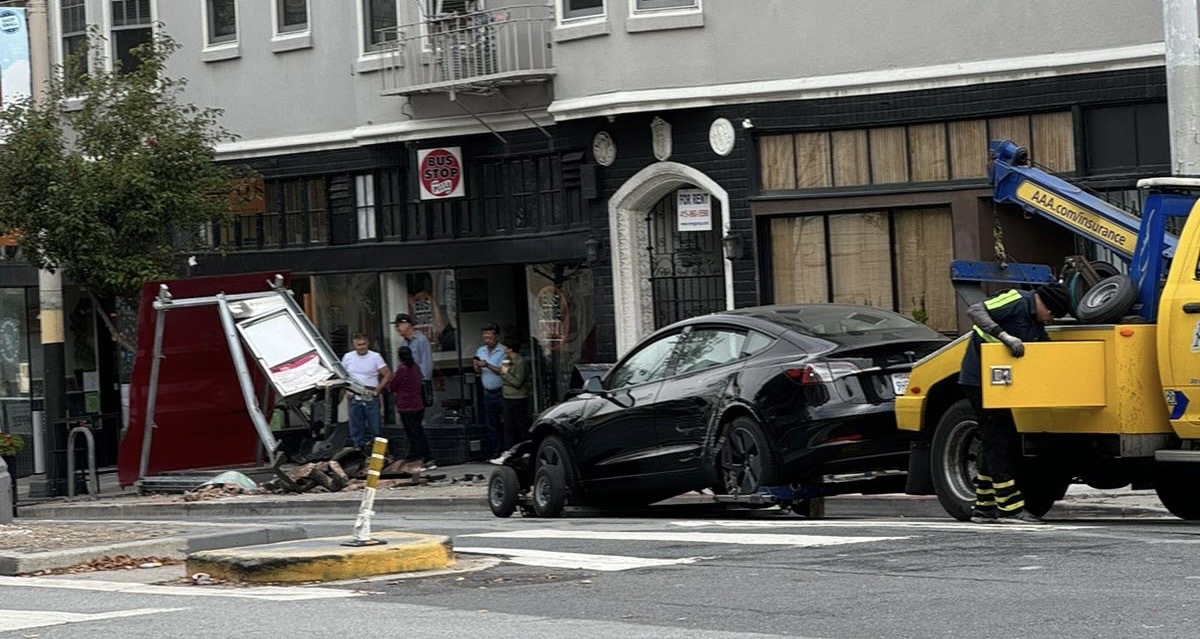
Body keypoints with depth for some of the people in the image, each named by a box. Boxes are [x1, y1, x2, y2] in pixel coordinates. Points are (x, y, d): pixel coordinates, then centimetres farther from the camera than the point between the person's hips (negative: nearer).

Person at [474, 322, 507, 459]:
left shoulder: (503, 351, -11)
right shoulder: (480, 351, 11)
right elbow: (478, 372, 14)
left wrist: (488, 365, -23)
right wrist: (477, 366, -7)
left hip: (501, 391, -7)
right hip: (488, 392, 7)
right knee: (491, 426, 7)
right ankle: (495, 453, 11)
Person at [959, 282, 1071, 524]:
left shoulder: (1036, 323, 15)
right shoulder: (1017, 301, -14)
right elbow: (975, 311, -26)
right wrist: (1005, 336, -36)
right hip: (980, 379, -10)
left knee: (995, 443, 13)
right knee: (997, 441, -10)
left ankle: (984, 507, 19)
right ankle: (1010, 507, -10)